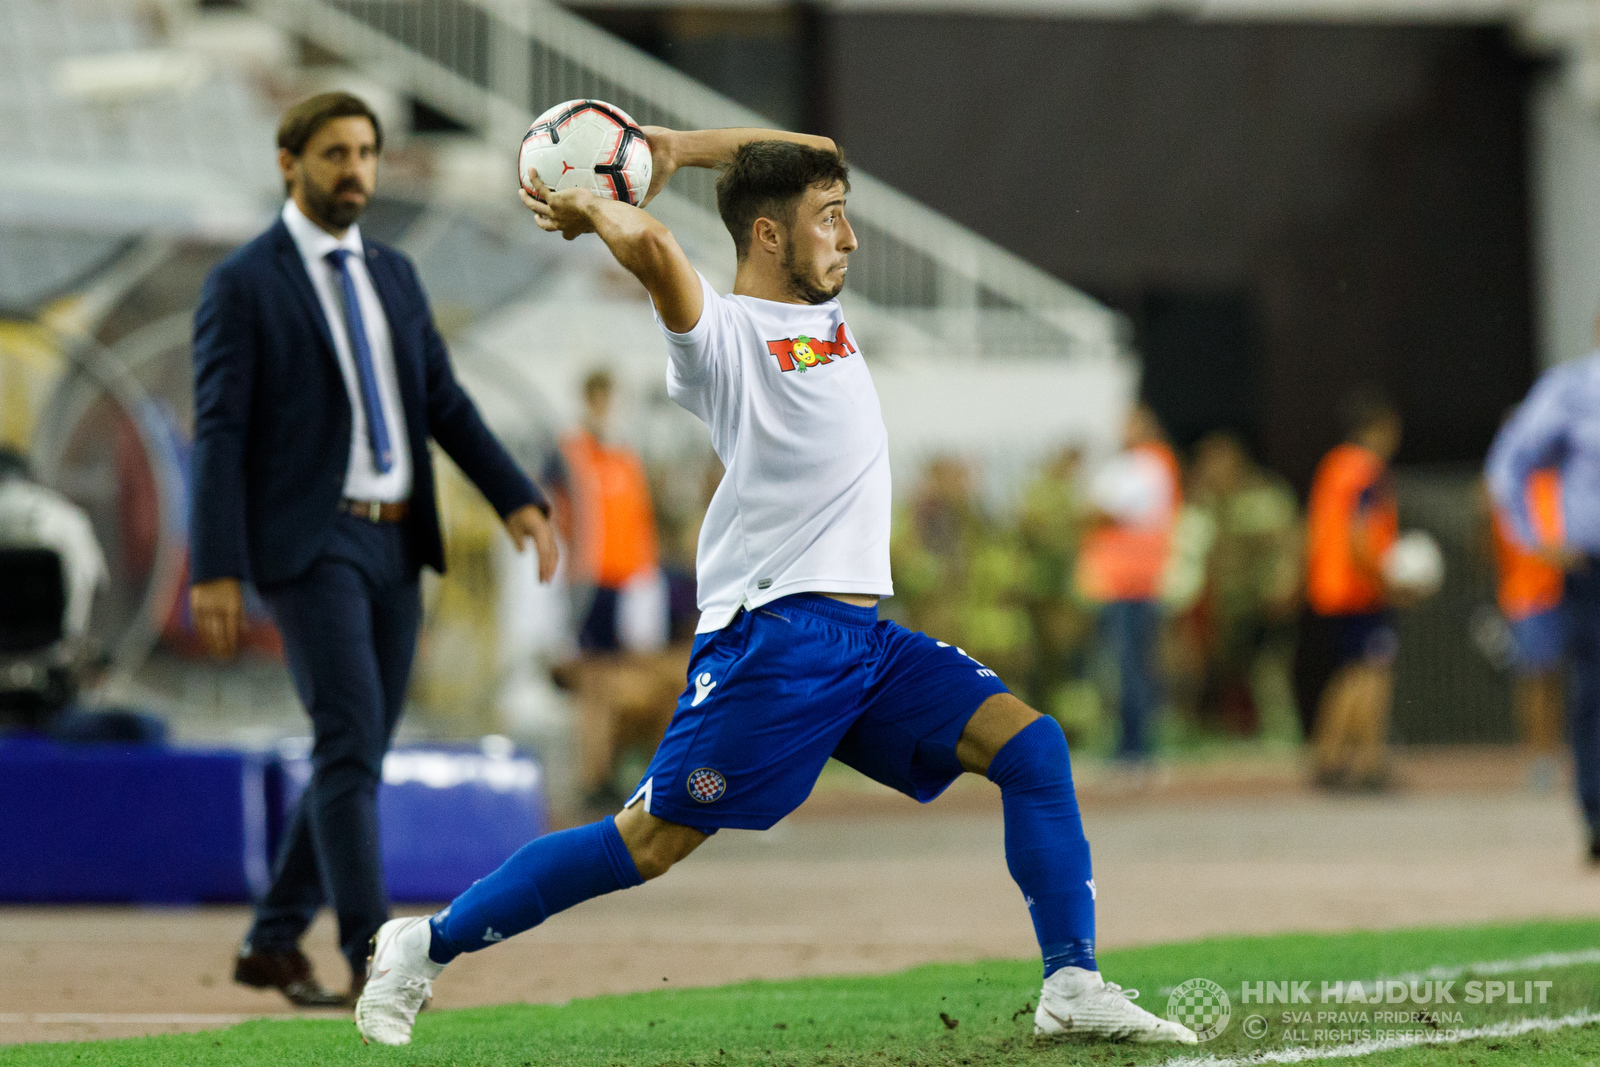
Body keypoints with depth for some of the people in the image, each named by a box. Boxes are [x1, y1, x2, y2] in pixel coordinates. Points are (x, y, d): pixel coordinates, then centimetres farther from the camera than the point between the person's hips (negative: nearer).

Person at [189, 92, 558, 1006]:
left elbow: (446, 405, 13)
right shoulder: (242, 286, -5)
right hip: (309, 544, -7)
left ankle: (274, 944, 20)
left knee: (360, 755, 8)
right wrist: (216, 571, -15)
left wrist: (519, 500, -1)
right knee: (350, 744, -16)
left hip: (395, 548, 7)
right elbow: (220, 433, -9)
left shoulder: (394, 276, 15)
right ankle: (372, 956, -18)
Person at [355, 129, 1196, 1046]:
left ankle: (1074, 987, -8)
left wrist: (672, 148, 21)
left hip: (866, 641, 8)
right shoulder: (720, 332, -5)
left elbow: (810, 148, 28)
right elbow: (654, 248, -27)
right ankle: (426, 948, 5)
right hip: (770, 640, -7)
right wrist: (589, 210, -7)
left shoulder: (822, 307, 19)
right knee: (650, 842, -7)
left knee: (1031, 744, -8)